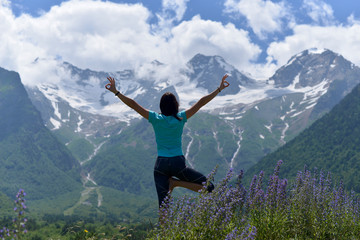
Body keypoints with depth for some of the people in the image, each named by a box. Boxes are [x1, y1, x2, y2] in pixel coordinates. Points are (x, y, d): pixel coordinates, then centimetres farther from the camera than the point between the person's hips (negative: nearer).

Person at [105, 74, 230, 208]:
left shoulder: (155, 119, 0)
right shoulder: (181, 118, -1)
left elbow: (133, 104, -2)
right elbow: (201, 102, 1)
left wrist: (116, 92, 3)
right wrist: (219, 89, 6)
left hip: (161, 165, 2)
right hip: (178, 163, -2)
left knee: (164, 206, 4)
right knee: (208, 187, 7)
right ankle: (176, 182, -8)